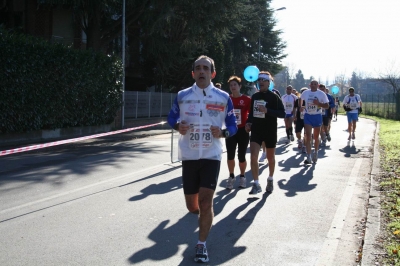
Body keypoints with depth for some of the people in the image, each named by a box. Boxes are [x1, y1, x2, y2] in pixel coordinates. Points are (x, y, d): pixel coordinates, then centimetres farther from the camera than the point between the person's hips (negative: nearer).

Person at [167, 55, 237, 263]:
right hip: (189, 156, 2)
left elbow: (232, 126, 6)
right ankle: (203, 214, 48)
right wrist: (178, 126, -8)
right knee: (192, 205, 10)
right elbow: (171, 117, 14)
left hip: (211, 155, -2)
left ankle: (201, 244, 7)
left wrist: (222, 133, -16)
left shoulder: (223, 98, -1)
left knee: (205, 202, -12)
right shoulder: (182, 96, 2)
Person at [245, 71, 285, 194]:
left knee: (270, 157, 13)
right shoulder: (254, 96, 6)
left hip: (270, 131, -3)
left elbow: (282, 113, -14)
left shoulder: (274, 97, -9)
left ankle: (270, 180, 35)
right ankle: (256, 184, -4)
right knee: (253, 157, -11)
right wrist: (248, 122, 2)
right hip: (256, 130, 3)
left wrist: (267, 110, -26)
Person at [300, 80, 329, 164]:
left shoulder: (321, 94, -6)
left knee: (316, 137, 13)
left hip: (317, 116, -1)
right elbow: (301, 99, 24)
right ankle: (308, 157, -11)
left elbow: (327, 106, -7)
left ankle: (315, 153, 35)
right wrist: (301, 106, 21)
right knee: (308, 137, -9)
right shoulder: (305, 93, 1)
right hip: (308, 116, 1)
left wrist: (318, 103, -21)